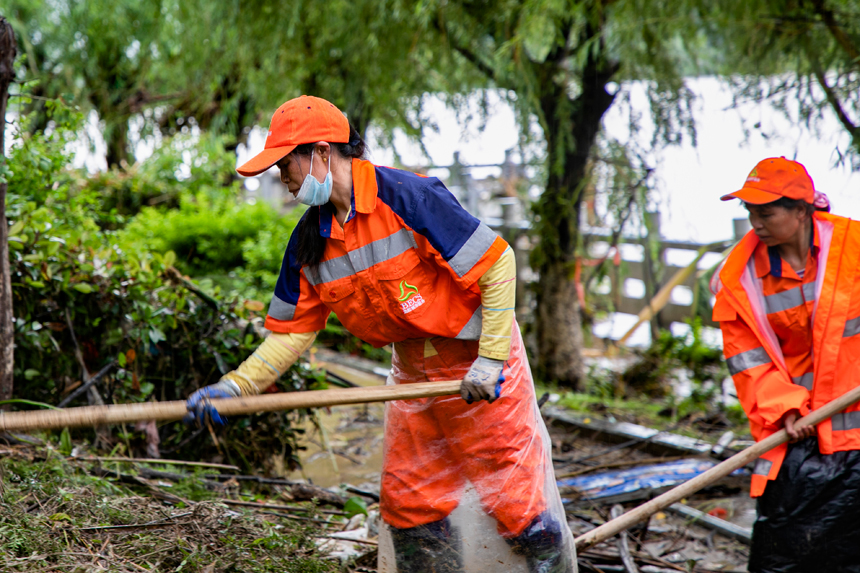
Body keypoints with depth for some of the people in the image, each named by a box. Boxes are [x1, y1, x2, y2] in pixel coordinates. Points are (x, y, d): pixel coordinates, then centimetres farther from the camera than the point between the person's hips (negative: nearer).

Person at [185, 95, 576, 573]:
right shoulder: (309, 241, 0)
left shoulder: (406, 197, -21)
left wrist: (491, 358, -21)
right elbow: (291, 331, 5)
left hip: (476, 356, -7)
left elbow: (497, 264, -20)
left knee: (514, 493, -4)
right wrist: (236, 386, -9)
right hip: (411, 369, 7)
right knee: (405, 500, 8)